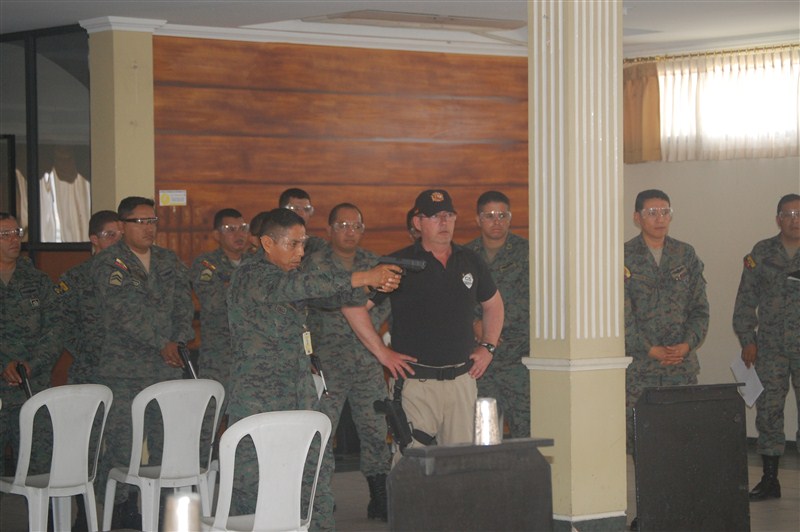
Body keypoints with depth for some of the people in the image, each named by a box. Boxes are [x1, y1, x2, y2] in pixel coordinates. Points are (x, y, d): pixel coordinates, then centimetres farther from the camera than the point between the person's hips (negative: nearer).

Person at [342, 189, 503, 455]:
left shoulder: (471, 261, 12)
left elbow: (493, 304, 29)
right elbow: (353, 306, -3)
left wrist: (488, 347, 17)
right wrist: (382, 352, -5)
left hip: (462, 380, 5)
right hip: (416, 381, -4)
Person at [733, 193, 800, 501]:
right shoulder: (762, 253, 6)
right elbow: (746, 300, 7)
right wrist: (746, 340, 1)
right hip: (770, 347, 1)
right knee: (768, 410, 3)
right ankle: (769, 480, 11)